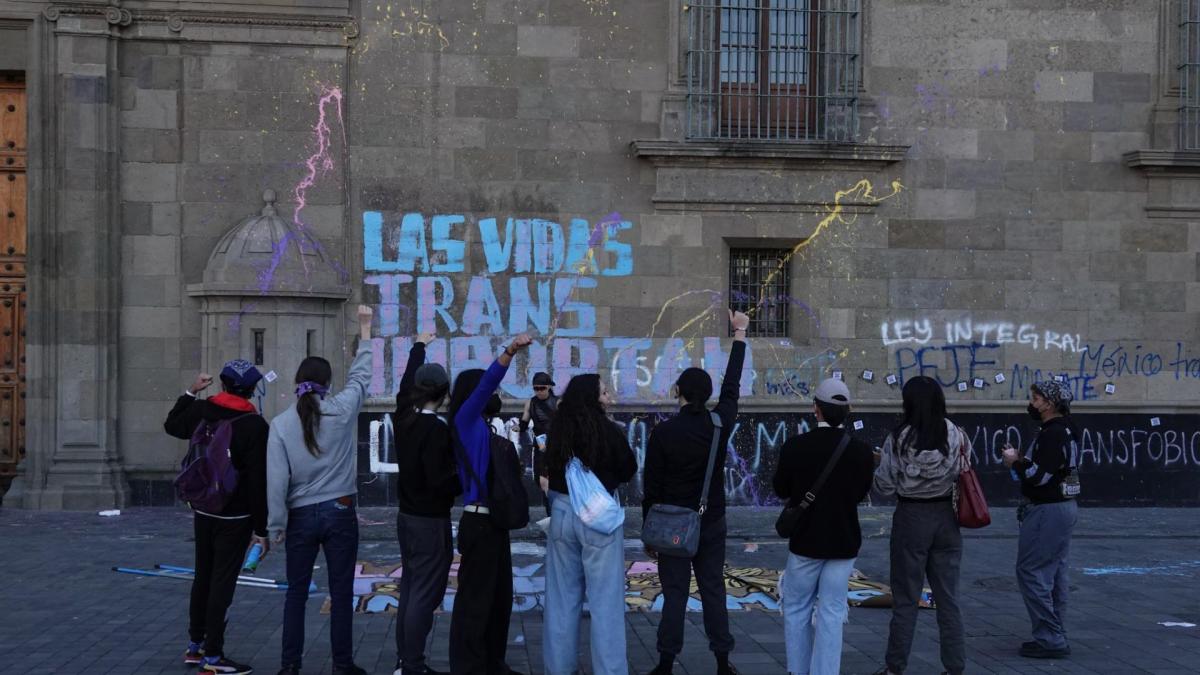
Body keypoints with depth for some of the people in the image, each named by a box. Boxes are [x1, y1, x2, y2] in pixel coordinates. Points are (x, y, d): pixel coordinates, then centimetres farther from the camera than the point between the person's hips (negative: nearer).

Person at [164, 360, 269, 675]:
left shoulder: (201, 411, 0)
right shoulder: (254, 425, -15)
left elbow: (171, 425, 24)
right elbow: (258, 481, -17)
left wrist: (191, 392, 28)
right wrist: (261, 528, -12)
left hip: (203, 511, 6)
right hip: (235, 518, -6)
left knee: (202, 577, 17)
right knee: (222, 583, -2)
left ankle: (195, 646, 28)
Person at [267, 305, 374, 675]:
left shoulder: (281, 423, -6)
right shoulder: (342, 410, -7)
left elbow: (276, 480, -7)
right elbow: (360, 376, 10)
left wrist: (277, 525, 1)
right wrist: (365, 329, 22)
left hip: (302, 516, 1)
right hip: (340, 512, -1)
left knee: (296, 592, 11)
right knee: (341, 592, 6)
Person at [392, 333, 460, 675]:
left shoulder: (404, 417, 1)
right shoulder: (437, 428, -21)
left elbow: (406, 382, 20)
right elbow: (440, 481, -25)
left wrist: (419, 346, 35)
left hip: (406, 515, 8)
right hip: (431, 521, -8)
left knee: (409, 588, 17)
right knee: (425, 594, -2)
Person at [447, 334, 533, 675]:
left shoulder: (481, 424, 14)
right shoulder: (465, 419, -10)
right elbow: (486, 384, -24)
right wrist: (509, 352, -35)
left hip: (494, 520, 9)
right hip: (479, 522, -9)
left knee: (500, 595, 16)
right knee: (475, 599, -1)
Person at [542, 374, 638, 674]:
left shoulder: (557, 429, 0)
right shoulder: (608, 430, -12)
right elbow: (629, 470, 2)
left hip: (562, 512, 5)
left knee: (562, 596, 13)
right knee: (604, 599, 2)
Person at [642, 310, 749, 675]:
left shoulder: (663, 432, -12)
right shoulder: (720, 424, -5)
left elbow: (651, 487, -8)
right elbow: (732, 386, 11)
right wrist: (739, 334, 21)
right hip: (712, 523, 2)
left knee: (675, 594, 2)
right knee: (713, 591, 9)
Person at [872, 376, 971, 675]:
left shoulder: (898, 439, -14)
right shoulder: (957, 436, -5)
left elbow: (885, 486, -9)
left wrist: (880, 461, 9)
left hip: (911, 516, -3)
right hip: (946, 517, 3)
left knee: (906, 598, 8)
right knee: (948, 597, 12)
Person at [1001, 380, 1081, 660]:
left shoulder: (1053, 434, -20)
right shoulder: (1066, 431, 14)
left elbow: (1039, 476, -24)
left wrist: (1015, 462, -9)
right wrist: (1022, 460, 5)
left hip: (1047, 511, -11)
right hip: (1063, 508, 11)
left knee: (1031, 572, -6)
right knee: (1055, 574, 14)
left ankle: (1049, 639, -3)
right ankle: (1057, 638, 21)